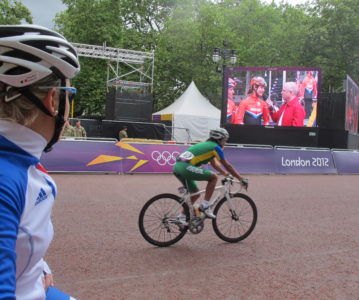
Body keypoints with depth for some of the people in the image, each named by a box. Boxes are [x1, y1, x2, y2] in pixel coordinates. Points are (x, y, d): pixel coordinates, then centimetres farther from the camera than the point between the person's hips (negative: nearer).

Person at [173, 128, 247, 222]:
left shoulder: (206, 145, 27)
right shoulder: (215, 147, 1)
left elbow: (214, 163, 38)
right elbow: (227, 166, 4)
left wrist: (226, 174, 44)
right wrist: (241, 179, 12)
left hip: (177, 167, 9)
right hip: (186, 167, -9)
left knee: (195, 193, 21)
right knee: (214, 177, -2)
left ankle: (182, 217, 22)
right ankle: (205, 206, -2)